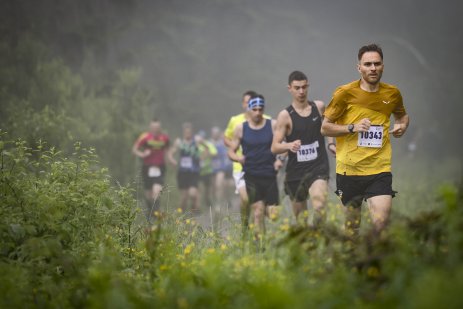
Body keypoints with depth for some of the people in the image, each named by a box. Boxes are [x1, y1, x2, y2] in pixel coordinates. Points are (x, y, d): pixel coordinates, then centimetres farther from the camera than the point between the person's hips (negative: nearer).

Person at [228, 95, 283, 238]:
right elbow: (231, 152, 10)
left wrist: (280, 159, -12)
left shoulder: (273, 125, 1)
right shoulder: (241, 128, 3)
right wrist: (238, 158, -13)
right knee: (258, 211, -10)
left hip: (269, 174, 1)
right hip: (251, 176, 0)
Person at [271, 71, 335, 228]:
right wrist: (289, 145, -30)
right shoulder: (285, 116, -6)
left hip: (318, 168, 0)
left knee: (319, 205, -26)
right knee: (300, 214, 12)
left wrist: (330, 143, 11)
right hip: (295, 172, 0)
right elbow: (274, 147, -9)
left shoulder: (319, 106, 4)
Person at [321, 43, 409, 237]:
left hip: (380, 170, 1)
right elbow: (325, 128, 0)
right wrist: (353, 128, -15)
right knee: (352, 220, 9)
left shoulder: (392, 93, 6)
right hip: (349, 169, -1)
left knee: (381, 222, -15)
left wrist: (402, 126, 5)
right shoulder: (345, 93, -4)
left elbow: (402, 115, 28)